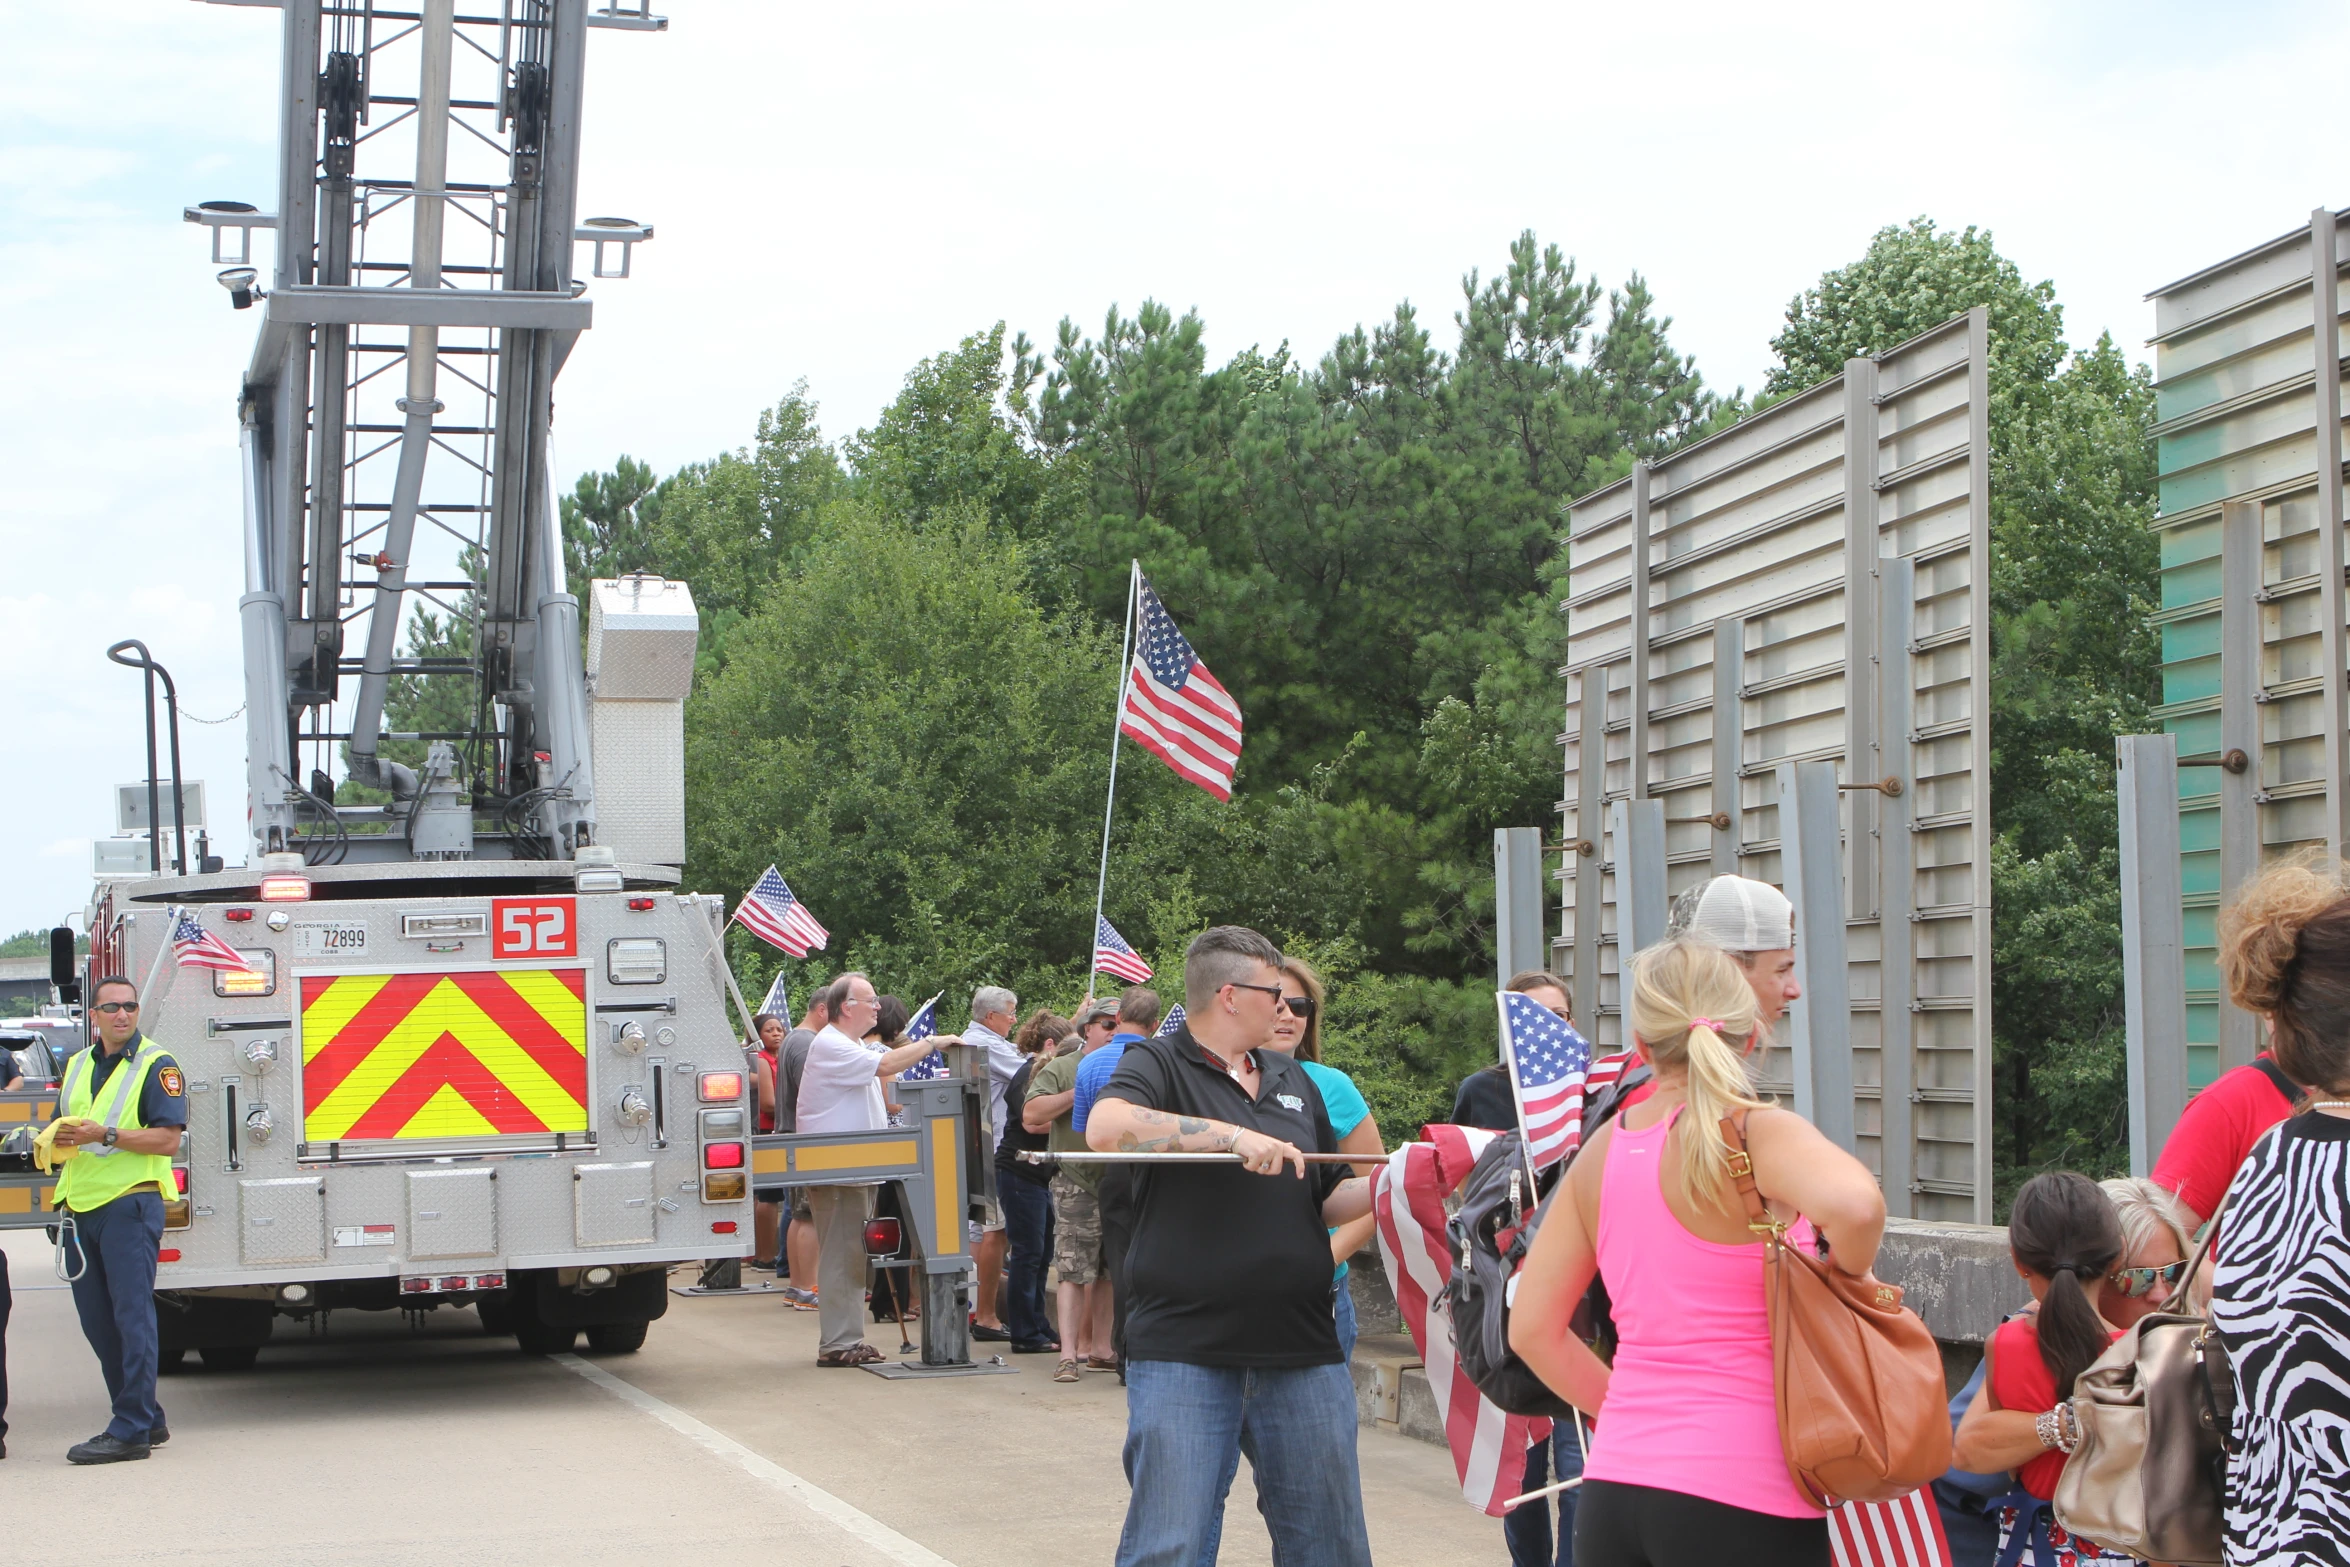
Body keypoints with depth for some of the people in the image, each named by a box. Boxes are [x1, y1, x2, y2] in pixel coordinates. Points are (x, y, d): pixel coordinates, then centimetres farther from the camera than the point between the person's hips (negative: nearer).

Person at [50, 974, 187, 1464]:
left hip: (130, 1204, -8)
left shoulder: (157, 1065, -4)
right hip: (80, 1204, 8)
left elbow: (167, 1139, -13)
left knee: (132, 1314, -8)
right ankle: (148, 1419, 18)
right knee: (97, 1320, 9)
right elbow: (62, 1130, 25)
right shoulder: (78, 1066, 18)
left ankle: (132, 1430, -8)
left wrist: (105, 1135, -21)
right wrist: (62, 1138, 0)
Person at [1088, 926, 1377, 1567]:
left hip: (1302, 1352, 6)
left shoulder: (1293, 1080, 19)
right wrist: (1233, 1135, -26)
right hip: (1184, 1352, -6)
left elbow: (1328, 1200, 23)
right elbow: (1106, 1126, -24)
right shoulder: (1158, 1065, -1)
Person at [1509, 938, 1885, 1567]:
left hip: (1613, 1488, 6)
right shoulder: (1758, 1132, -9)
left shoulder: (1600, 1150, 8)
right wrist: (1850, 1276, -9)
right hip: (1739, 1492, -5)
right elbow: (1854, 1203, -30)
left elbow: (1533, 1329, 10)